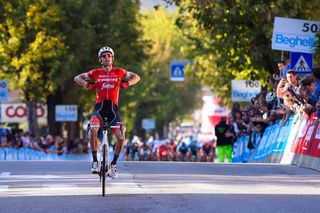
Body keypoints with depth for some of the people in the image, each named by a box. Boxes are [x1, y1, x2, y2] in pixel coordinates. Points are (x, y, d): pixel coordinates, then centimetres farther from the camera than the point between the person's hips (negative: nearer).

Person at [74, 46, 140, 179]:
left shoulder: (119, 72, 7)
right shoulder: (96, 73, 6)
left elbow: (136, 77, 18)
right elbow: (77, 78, 14)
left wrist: (126, 84, -1)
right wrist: (87, 85, -4)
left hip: (113, 108, 1)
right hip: (99, 107, -1)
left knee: (121, 137, -16)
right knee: (93, 129, -31)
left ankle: (113, 164, 8)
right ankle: (95, 161, -19)